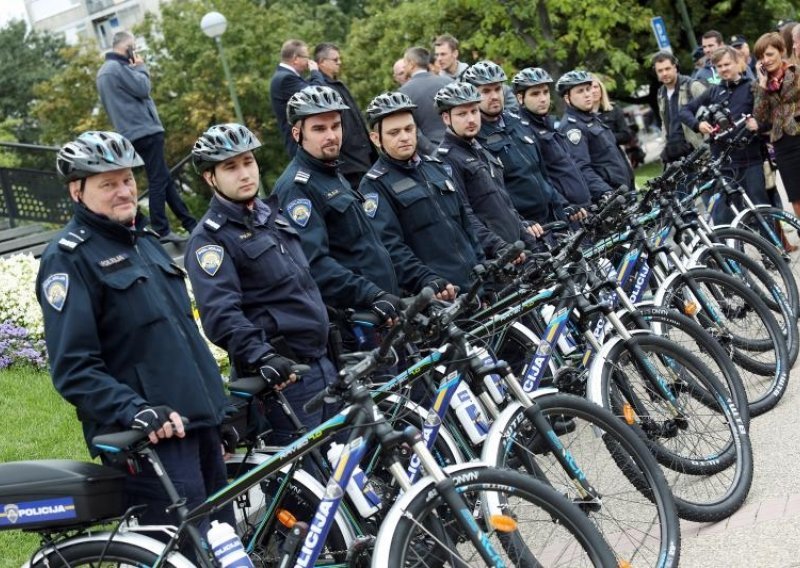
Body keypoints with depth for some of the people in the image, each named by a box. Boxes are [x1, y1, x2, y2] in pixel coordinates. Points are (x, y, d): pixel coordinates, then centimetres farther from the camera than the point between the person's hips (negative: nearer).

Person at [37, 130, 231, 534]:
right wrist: (136, 412, -26)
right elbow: (73, 368, -15)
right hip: (149, 439, -8)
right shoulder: (68, 258, -8)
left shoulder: (145, 240, 17)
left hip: (200, 423, 8)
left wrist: (216, 407, 22)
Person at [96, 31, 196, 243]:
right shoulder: (117, 68, -14)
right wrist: (141, 67, -2)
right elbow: (142, 89, -14)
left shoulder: (104, 71, 18)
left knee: (165, 179, 12)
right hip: (144, 131, -10)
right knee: (158, 181, -8)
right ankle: (161, 231, -8)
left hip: (133, 133, 10)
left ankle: (190, 224, 16)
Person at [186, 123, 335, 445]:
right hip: (282, 376, -8)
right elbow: (220, 314, -22)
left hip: (321, 361, 8)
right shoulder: (210, 238, -9)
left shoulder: (271, 213, 16)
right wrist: (262, 358, -35)